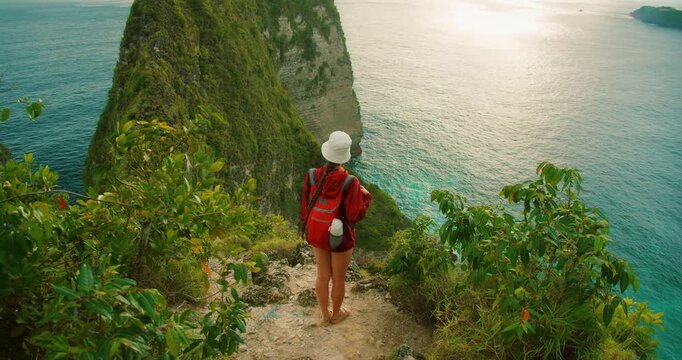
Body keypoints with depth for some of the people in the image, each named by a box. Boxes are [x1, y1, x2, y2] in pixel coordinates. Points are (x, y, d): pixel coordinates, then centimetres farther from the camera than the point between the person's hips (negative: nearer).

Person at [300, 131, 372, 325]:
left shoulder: (312, 175, -17)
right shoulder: (349, 182, -30)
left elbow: (305, 206, -6)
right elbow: (355, 215, -25)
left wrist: (306, 226, 13)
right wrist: (366, 196, -6)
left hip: (317, 233, 4)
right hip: (341, 236, -4)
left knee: (323, 275, 24)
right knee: (339, 278, 21)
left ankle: (325, 314, 44)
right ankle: (336, 314, 45)